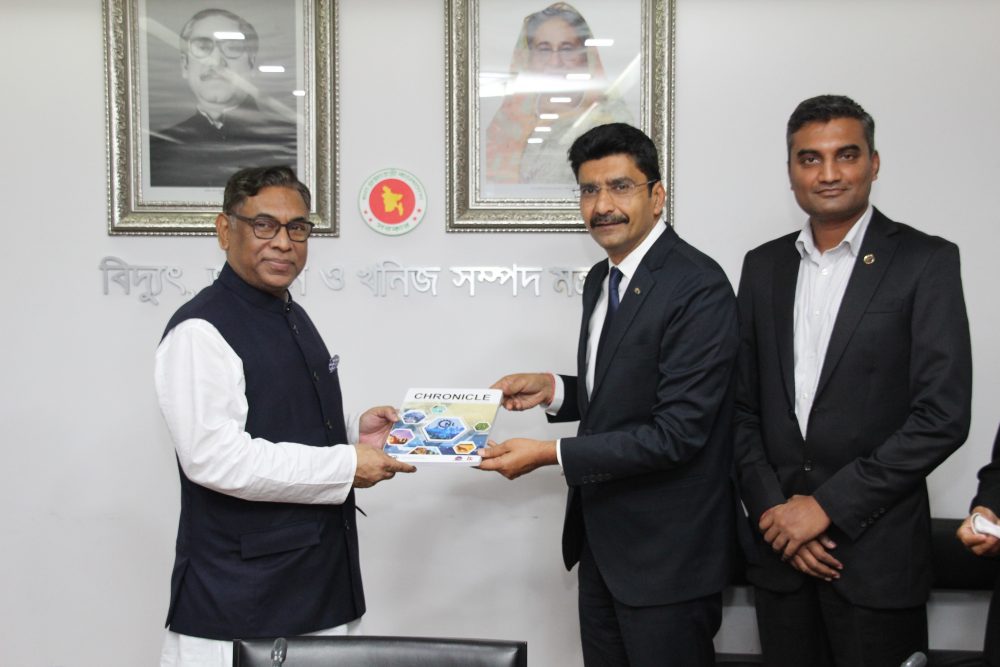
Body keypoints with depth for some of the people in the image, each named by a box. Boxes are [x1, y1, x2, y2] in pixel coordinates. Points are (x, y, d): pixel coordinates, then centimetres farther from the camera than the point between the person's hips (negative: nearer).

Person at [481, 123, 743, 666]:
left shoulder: (698, 288, -20)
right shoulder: (600, 281, 8)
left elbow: (677, 432, -24)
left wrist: (551, 454, -22)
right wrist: (554, 390, -1)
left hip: (667, 550, -8)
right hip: (602, 539, 8)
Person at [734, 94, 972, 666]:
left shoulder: (926, 261, -5)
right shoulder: (764, 266, 7)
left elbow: (943, 417, -12)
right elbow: (743, 406, 8)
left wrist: (829, 506, -13)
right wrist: (772, 508, -5)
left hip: (876, 549, -3)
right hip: (779, 546, 4)